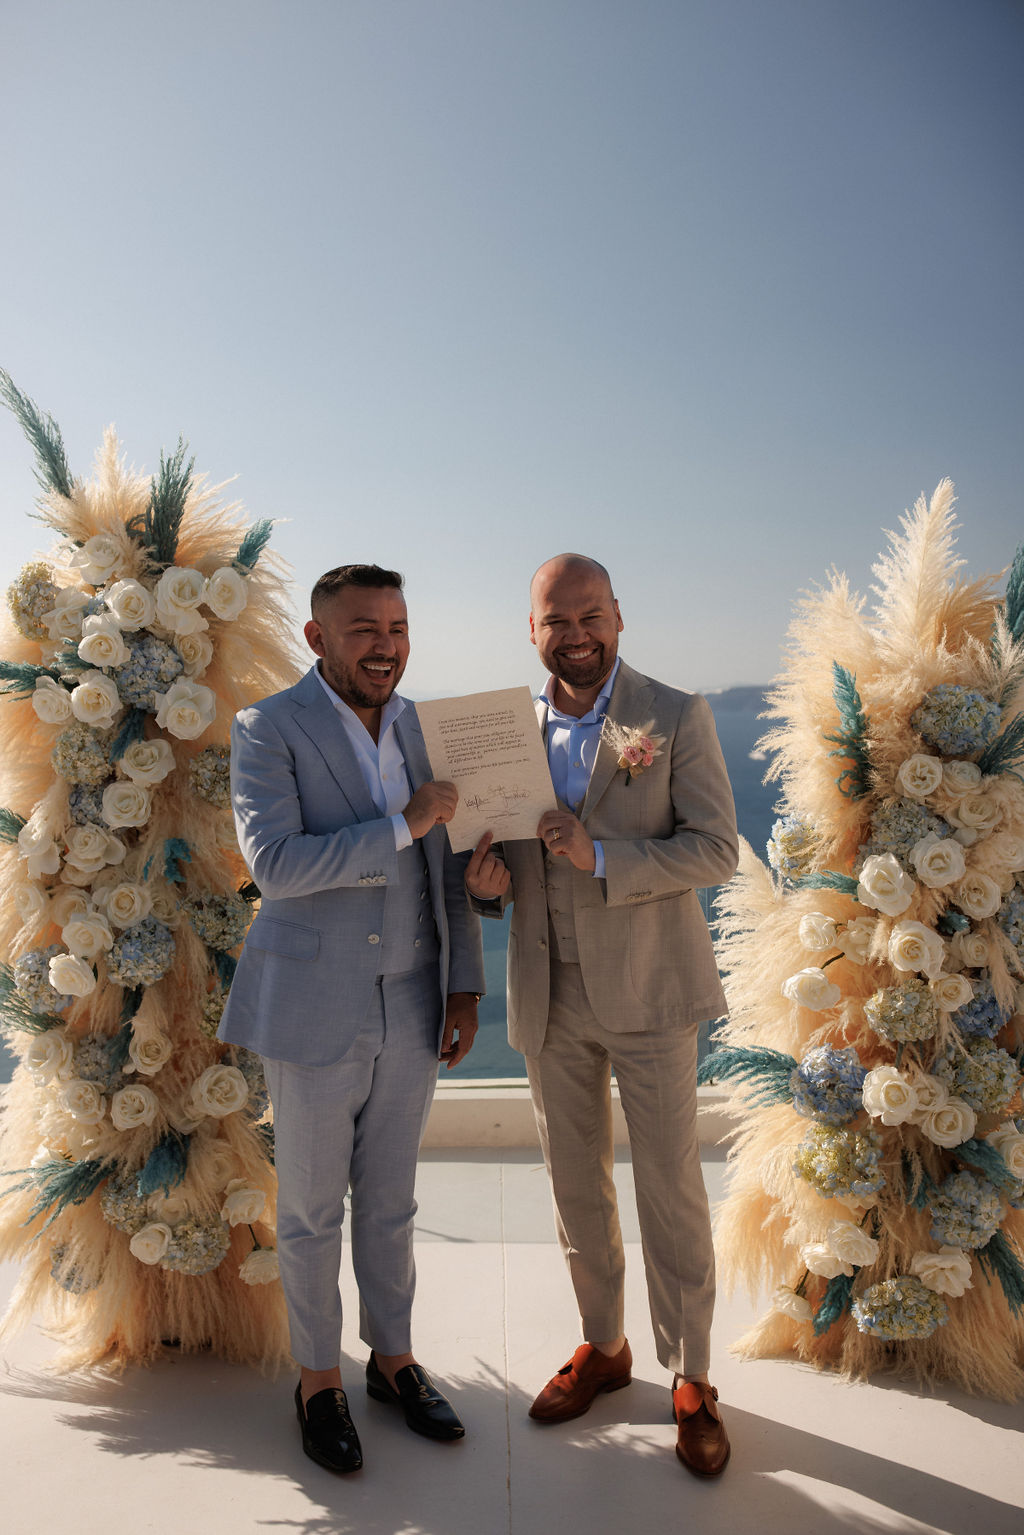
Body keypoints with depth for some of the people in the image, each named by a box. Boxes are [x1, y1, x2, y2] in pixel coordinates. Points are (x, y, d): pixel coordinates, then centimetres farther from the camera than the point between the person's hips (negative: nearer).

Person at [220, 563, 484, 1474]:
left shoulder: (421, 730, 5)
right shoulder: (268, 730, -11)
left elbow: (447, 867, 9)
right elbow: (273, 862, -23)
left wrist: (465, 987, 5)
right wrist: (402, 824, -25)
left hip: (410, 1010, 5)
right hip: (313, 1012, -4)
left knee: (390, 1200, 18)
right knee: (311, 1208, 13)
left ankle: (393, 1358, 38)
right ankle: (319, 1377, 33)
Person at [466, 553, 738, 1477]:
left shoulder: (677, 718, -7)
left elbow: (717, 851, -12)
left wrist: (602, 857, -25)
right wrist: (488, 882, -12)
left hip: (647, 990, -3)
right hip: (550, 999, 4)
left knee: (671, 1189, 6)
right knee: (576, 1185, 16)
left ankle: (691, 1379, 26)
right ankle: (602, 1347, 37)